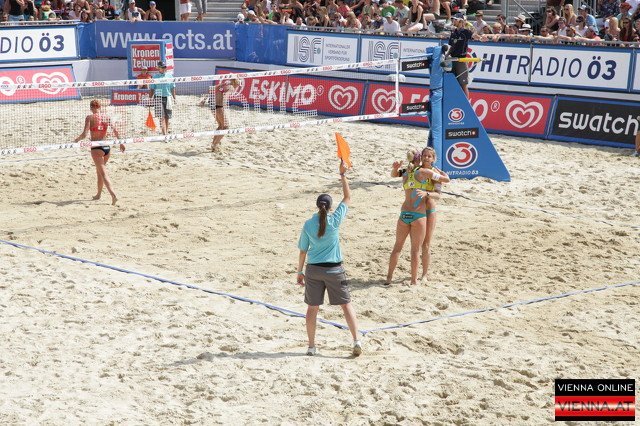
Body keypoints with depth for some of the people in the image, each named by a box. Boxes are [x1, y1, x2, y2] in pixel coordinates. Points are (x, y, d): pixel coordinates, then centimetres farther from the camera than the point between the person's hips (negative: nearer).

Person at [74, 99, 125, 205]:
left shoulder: (90, 117, -6)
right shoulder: (106, 117, 6)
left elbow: (84, 134, -12)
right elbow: (115, 131, 3)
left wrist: (77, 139, 7)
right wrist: (121, 143, 13)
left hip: (96, 148, -5)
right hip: (107, 147, 5)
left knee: (103, 173, -8)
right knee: (99, 171, 23)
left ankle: (113, 194, -25)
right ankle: (98, 194, 34)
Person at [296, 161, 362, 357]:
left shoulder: (308, 225, -4)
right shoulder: (335, 220, -8)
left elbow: (303, 251, 2)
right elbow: (347, 197, 3)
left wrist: (300, 271, 13)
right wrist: (343, 175, 8)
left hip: (313, 269, 1)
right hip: (334, 269, -1)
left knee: (312, 308, 11)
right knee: (346, 304, 8)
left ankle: (311, 346, 15)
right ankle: (356, 341, -1)